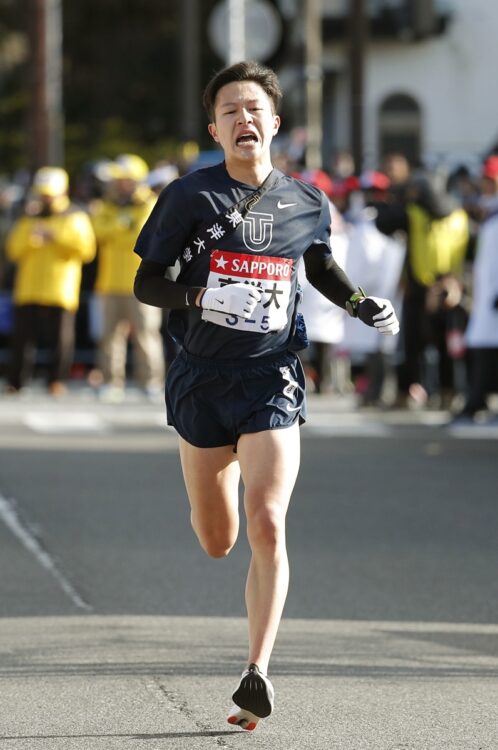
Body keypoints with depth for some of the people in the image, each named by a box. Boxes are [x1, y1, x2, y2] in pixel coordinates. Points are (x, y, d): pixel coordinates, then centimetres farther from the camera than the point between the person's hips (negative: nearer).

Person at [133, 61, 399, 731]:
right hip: (201, 377, 0)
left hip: (271, 378, 0)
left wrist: (363, 305, 7)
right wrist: (197, 296, -21)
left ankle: (257, 675, -16)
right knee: (217, 544, 11)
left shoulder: (305, 203, 4)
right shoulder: (190, 196, -3)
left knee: (267, 526, -18)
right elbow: (145, 283, -1)